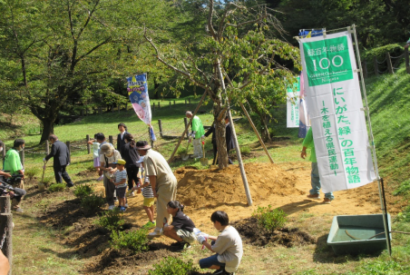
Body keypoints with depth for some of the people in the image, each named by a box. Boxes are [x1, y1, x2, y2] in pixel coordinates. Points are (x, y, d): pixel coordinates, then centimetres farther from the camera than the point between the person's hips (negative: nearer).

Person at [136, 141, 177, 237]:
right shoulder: (154, 153, 16)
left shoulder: (147, 157, -15)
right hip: (172, 180, 10)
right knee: (169, 206, 18)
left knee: (162, 208, -2)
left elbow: (152, 175, -21)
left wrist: (154, 189, -12)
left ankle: (158, 230, 5)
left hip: (166, 183, -10)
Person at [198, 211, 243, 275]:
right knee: (214, 243, 24)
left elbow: (213, 249, -13)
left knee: (202, 263, -8)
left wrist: (203, 242, 2)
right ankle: (222, 267, 15)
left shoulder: (224, 235, -26)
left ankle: (225, 270, -1)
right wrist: (209, 237, 14)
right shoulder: (230, 228, 0)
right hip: (235, 258, 9)